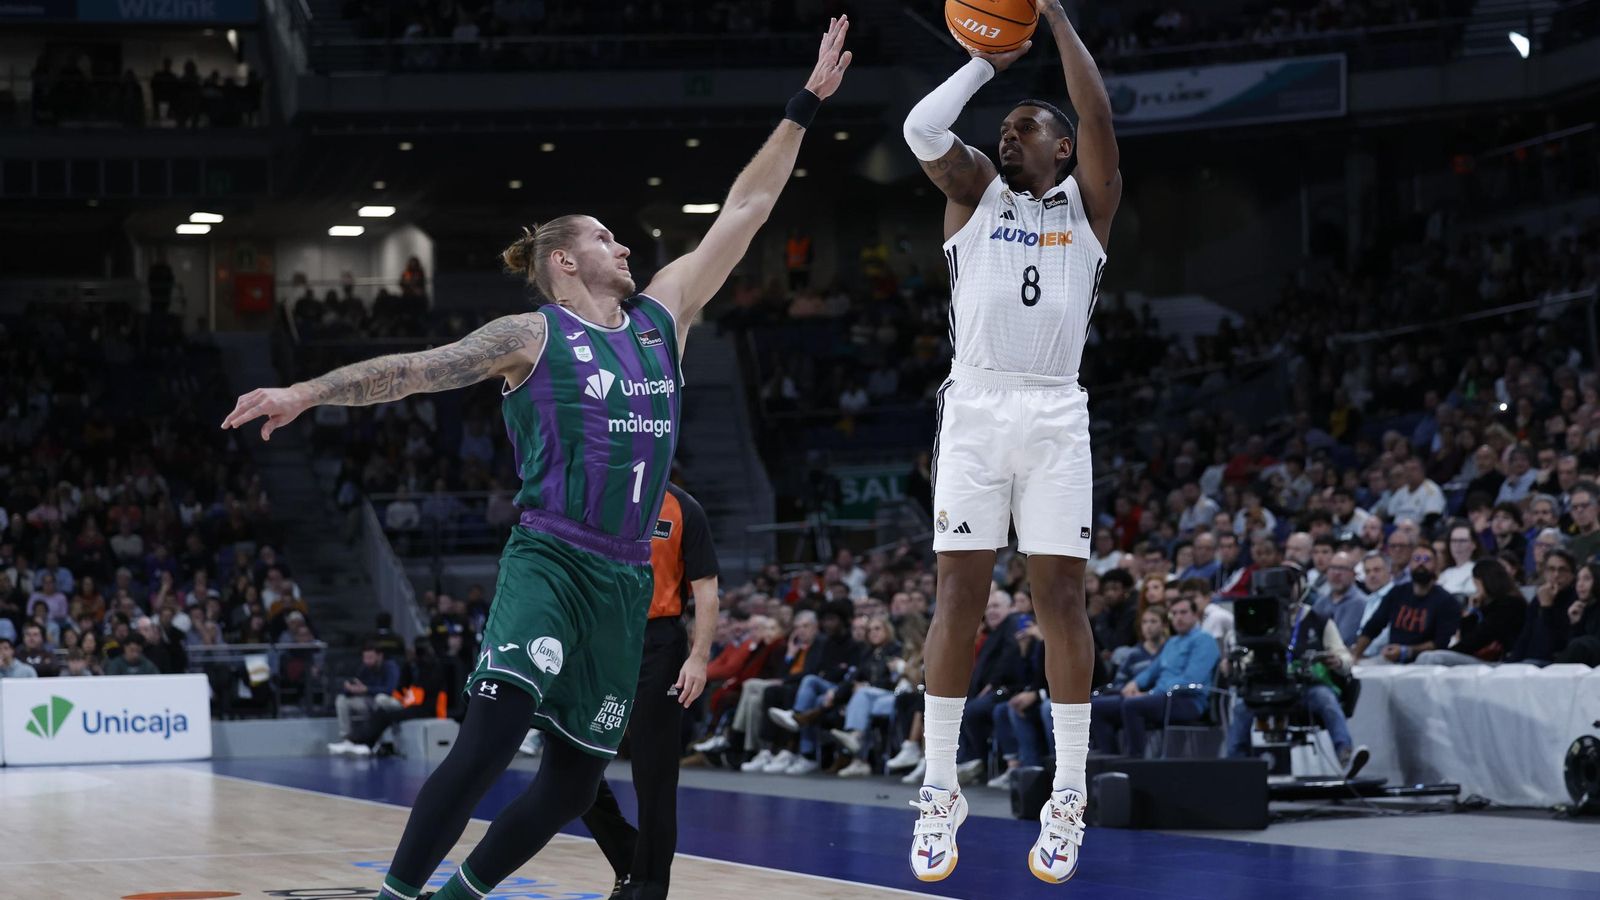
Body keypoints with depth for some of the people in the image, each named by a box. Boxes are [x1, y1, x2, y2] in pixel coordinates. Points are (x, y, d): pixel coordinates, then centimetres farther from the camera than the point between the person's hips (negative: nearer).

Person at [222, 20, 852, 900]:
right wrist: (308, 392, -15)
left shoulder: (661, 318, 15)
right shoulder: (533, 335, 1)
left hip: (625, 579, 6)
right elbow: (415, 368, -4)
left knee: (574, 779, 6)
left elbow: (742, 211, 18)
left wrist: (807, 103, 19)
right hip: (549, 561, -6)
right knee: (491, 735, -24)